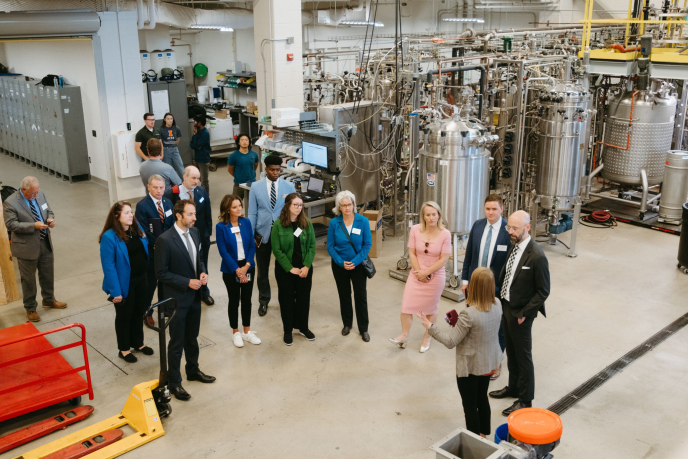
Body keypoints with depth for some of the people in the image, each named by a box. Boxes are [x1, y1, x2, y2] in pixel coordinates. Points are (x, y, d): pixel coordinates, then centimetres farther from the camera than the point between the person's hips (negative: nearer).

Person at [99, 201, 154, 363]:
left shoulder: (137, 228, -1)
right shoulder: (109, 237, -21)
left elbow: (146, 251, 12)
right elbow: (108, 266, -20)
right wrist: (115, 291, -21)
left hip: (142, 279, 6)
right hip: (124, 283, -6)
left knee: (139, 313, 20)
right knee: (124, 316, 12)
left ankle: (138, 343, 38)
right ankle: (124, 349, 29)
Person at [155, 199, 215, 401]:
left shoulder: (194, 232, 1)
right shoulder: (165, 240, -21)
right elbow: (161, 273, -18)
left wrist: (203, 272, -5)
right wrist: (187, 282, -21)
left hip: (194, 295, 7)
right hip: (177, 298, -6)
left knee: (192, 337, 21)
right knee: (177, 342, 6)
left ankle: (193, 371, 41)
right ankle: (174, 383, 21)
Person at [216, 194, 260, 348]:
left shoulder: (246, 222, -2)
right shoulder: (221, 227, -12)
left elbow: (252, 246, -2)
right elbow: (223, 251, -13)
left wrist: (246, 266, -13)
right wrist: (237, 270, -16)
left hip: (248, 267, 3)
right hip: (231, 270, -3)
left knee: (247, 300, 12)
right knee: (234, 301, 9)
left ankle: (247, 332, 26)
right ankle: (235, 333, 25)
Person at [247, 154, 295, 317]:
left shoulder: (289, 186, -4)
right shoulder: (256, 186, -3)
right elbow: (252, 213, -1)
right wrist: (250, 235, -3)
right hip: (263, 233, 0)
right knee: (262, 270, 12)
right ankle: (263, 301, 29)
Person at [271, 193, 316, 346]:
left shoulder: (307, 223, -2)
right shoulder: (278, 225, -10)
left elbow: (312, 246, -2)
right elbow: (277, 250, -11)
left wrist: (306, 266, -12)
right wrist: (290, 268, -14)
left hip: (304, 268, 2)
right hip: (284, 270, -2)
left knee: (304, 298, 11)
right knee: (287, 299, 8)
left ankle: (303, 327, 29)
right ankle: (288, 330, 22)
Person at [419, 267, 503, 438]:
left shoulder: (468, 314, -32)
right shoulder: (497, 304, -10)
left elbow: (450, 342, -24)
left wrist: (429, 326, -16)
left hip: (470, 366, -7)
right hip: (488, 362, 7)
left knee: (470, 405, 11)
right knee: (482, 398, 26)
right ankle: (483, 434, 43)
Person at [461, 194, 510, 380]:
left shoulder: (509, 230, -17)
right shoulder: (477, 225, -1)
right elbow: (469, 254, 6)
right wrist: (465, 279, 5)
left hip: (496, 287, -4)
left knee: (497, 327, 13)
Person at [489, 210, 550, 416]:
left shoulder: (537, 256, -24)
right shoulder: (514, 246, 0)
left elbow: (543, 291, -18)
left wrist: (524, 313, -16)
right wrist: (502, 302, 6)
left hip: (520, 314, -8)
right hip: (506, 308, 8)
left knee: (523, 357, 8)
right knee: (511, 352, 23)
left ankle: (525, 399, 24)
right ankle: (513, 387, 42)